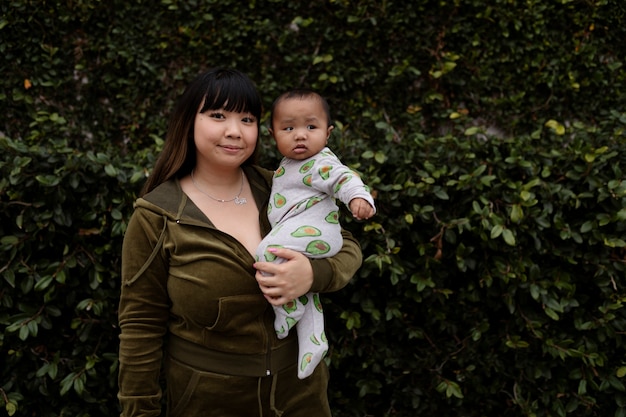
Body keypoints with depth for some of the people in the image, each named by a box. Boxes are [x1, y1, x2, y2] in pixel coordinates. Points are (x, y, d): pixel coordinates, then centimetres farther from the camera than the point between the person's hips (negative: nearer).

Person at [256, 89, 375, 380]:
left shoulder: (320, 162, -13)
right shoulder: (289, 164, 17)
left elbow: (344, 178, -29)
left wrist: (359, 197, -46)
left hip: (314, 230, -11)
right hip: (301, 235, 11)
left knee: (268, 251, -28)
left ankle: (288, 308, -14)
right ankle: (312, 340, 24)